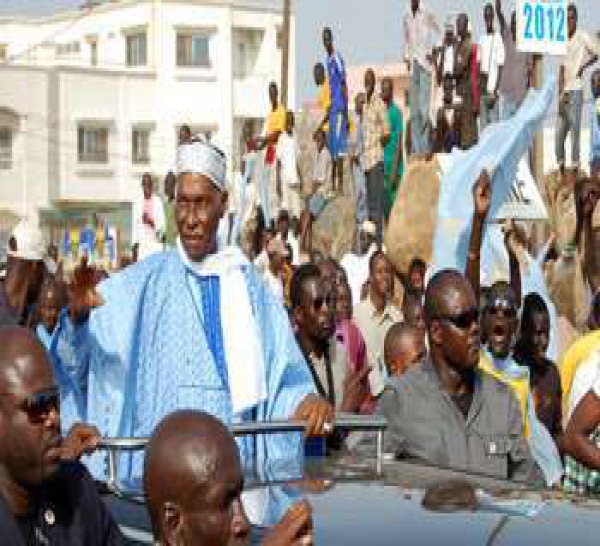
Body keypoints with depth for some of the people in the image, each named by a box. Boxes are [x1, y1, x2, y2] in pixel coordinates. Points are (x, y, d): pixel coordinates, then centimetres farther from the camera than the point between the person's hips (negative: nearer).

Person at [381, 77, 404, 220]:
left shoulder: (396, 112, -9)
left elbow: (400, 143, -12)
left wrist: (394, 171, -17)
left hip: (393, 168, -7)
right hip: (382, 167, 7)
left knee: (394, 202, -5)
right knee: (384, 205, 8)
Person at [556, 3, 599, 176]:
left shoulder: (583, 37, -3)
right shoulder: (564, 42, 15)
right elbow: (562, 71, 12)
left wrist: (584, 66, -28)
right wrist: (560, 95, 3)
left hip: (576, 90, -6)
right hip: (565, 92, 6)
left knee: (575, 129, -7)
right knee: (559, 132, 6)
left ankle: (575, 166, -5)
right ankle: (561, 165, 15)